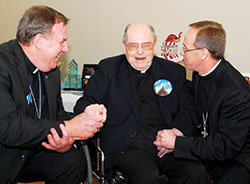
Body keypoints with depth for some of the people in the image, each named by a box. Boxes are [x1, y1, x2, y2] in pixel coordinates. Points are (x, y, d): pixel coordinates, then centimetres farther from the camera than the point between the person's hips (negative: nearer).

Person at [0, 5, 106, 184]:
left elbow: (59, 115, 9)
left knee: (74, 161, -15)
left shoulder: (52, 70, 4)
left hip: (32, 152, 7)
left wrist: (65, 141, -14)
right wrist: (67, 128, -25)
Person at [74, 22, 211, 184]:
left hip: (167, 145, 2)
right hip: (128, 145, -2)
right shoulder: (108, 68, 12)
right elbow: (85, 102, 7)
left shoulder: (174, 71, 16)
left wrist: (177, 132, -9)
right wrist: (89, 109, -19)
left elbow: (189, 107, 11)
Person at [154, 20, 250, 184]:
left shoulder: (237, 93, -25)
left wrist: (176, 142, -22)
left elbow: (226, 147, -23)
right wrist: (175, 136, -4)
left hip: (235, 158, -6)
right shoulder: (200, 74, 0)